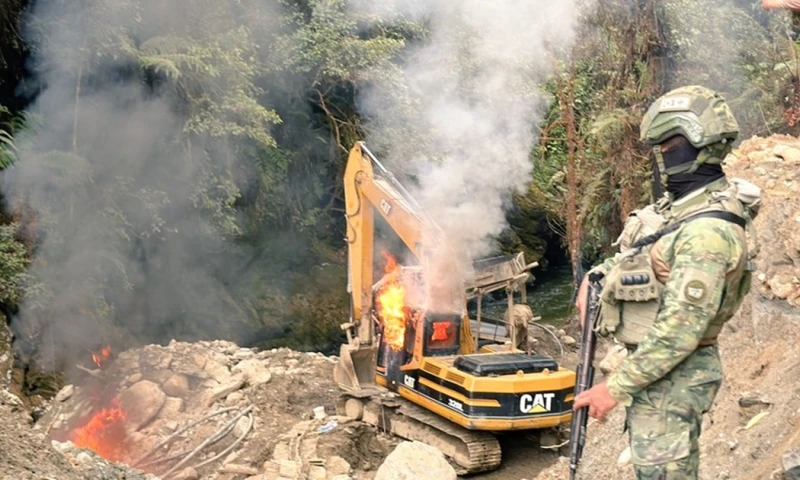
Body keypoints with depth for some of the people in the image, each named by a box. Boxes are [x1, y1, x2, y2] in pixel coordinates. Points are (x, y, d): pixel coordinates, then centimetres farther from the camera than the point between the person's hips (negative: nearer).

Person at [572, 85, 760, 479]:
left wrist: (616, 388, -24)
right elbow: (639, 254, 26)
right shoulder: (679, 203, 7)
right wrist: (598, 276, 8)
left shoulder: (708, 229, -25)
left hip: (674, 375, -10)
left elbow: (680, 330, -28)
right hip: (657, 364, 10)